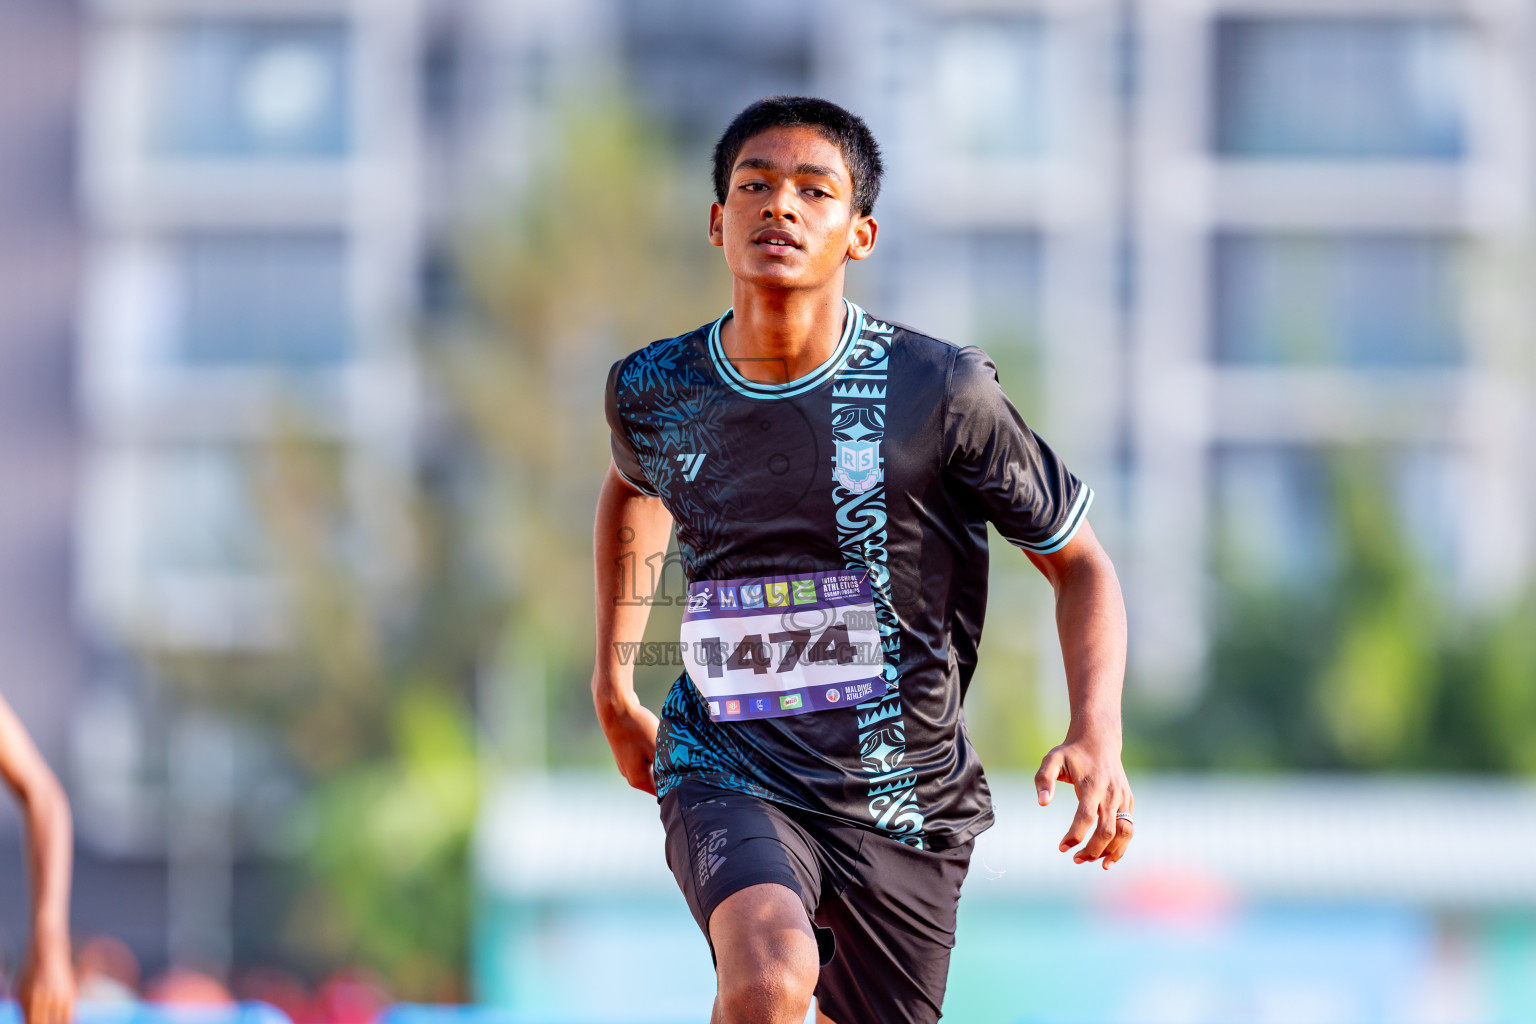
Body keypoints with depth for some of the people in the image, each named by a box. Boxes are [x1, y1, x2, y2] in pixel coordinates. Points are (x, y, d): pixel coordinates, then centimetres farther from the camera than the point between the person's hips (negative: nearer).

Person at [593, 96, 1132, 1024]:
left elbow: (1079, 561, -1)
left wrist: (1098, 736, -17)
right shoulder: (653, 391, -3)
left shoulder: (941, 391, -12)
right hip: (727, 772, 0)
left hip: (903, 805, 1)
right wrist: (614, 682, 22)